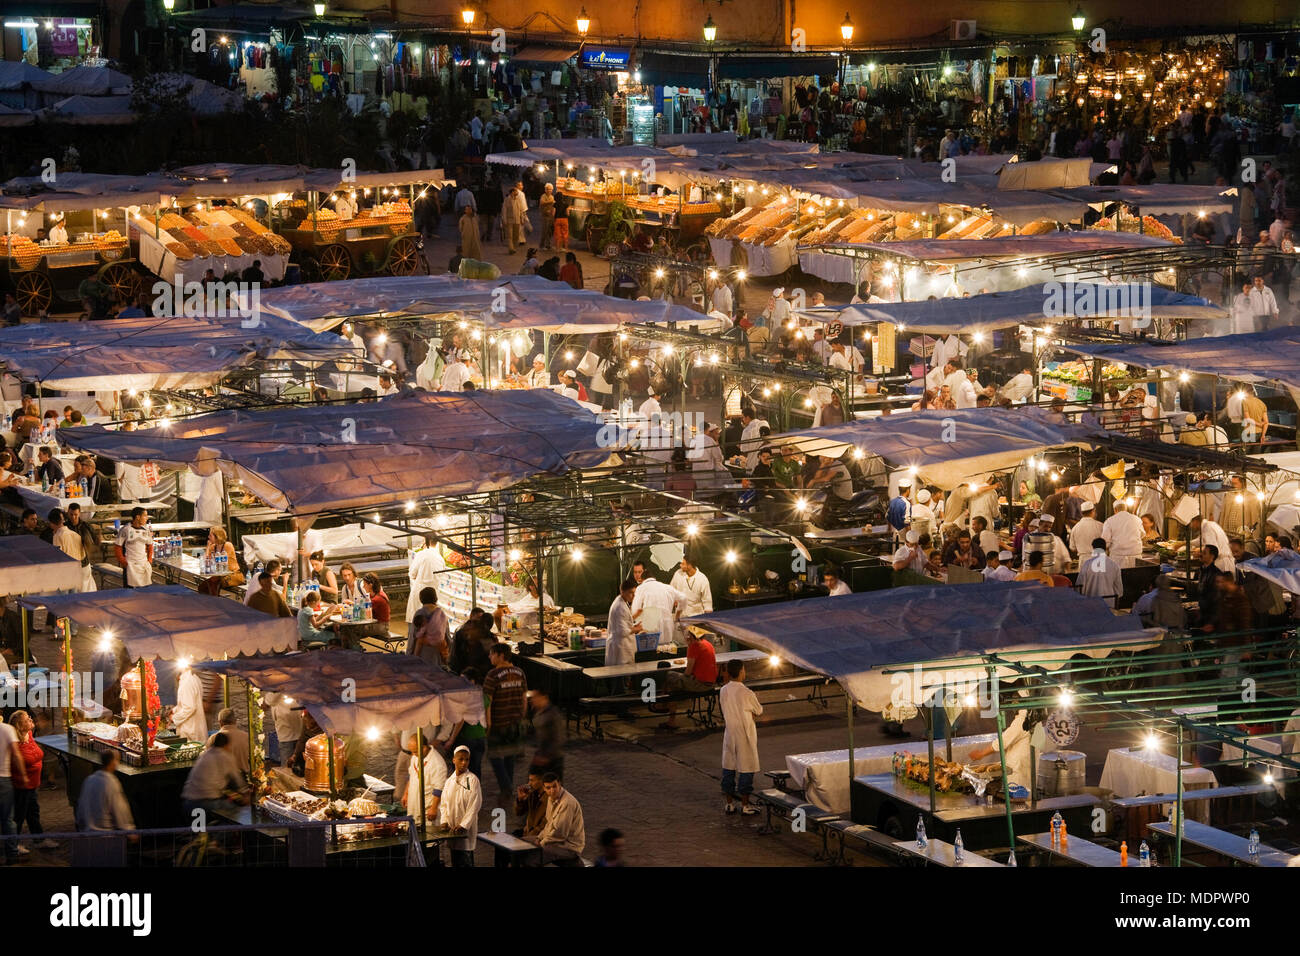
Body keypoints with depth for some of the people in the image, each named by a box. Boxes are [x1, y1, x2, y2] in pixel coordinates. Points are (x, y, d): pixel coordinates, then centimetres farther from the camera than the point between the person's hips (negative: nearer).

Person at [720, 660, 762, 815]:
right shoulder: (747, 693, -19)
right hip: (745, 735, -5)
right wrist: (755, 699, 17)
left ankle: (729, 803, 17)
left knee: (728, 767, 12)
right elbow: (759, 711, -4)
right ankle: (745, 805, 7)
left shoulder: (723, 691, -2)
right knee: (746, 767, 3)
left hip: (729, 733, 6)